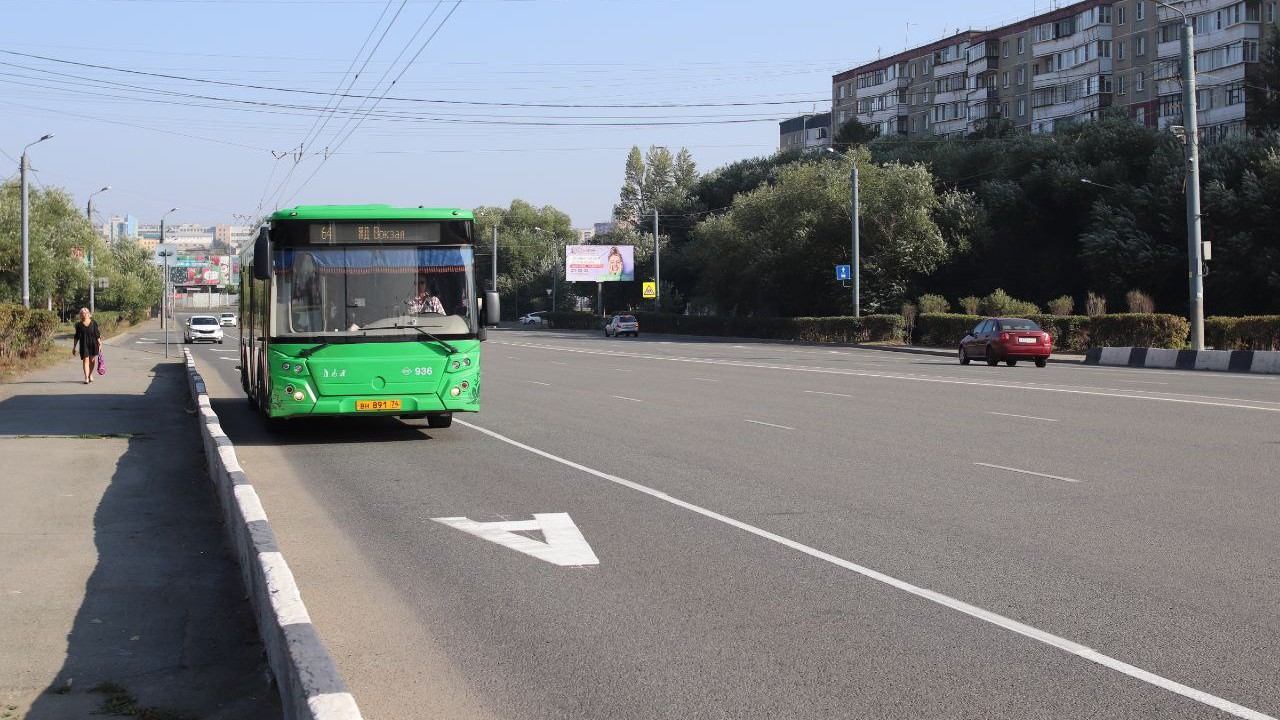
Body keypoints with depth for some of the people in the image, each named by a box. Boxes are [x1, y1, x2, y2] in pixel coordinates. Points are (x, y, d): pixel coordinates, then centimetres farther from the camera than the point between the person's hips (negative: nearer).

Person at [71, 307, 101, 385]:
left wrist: (100, 344, 1)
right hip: (83, 344, -1)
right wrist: (74, 347, 6)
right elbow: (76, 337, 7)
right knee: (85, 360, -9)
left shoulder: (94, 323, 1)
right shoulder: (79, 324, 2)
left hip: (93, 344, 1)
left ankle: (90, 375, 29)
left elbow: (97, 335, 4)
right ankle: (86, 378, -11)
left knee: (92, 360, 8)